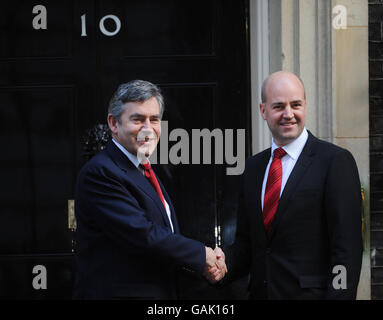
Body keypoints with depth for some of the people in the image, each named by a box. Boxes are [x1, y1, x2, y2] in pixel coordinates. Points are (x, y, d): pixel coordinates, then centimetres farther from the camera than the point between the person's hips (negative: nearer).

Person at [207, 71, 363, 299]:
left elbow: (347, 248, -13)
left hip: (310, 293, -5)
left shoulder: (336, 161, -9)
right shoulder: (253, 167, 11)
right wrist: (223, 263, -7)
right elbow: (246, 243, 12)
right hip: (260, 293, 6)